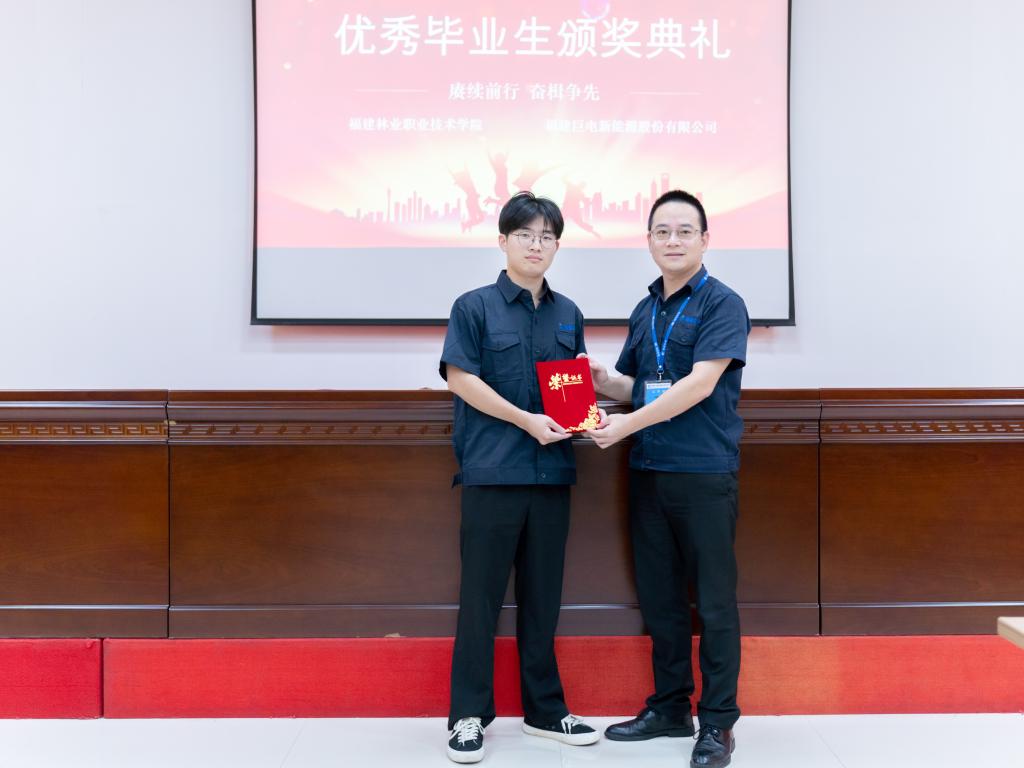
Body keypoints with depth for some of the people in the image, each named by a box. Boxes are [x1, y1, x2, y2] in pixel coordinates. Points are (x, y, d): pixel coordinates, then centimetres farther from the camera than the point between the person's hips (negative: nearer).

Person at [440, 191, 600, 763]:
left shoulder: (567, 313, 12)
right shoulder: (476, 307, -1)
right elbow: (460, 377, -8)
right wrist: (527, 420, -14)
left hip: (552, 470, 4)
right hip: (493, 470, -4)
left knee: (544, 595, 12)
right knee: (481, 594, 1)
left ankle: (546, 709, 23)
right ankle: (470, 715, 11)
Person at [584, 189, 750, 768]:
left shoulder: (722, 304, -6)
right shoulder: (645, 311, 15)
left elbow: (700, 383, -17)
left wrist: (627, 424, -19)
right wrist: (605, 381, 0)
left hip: (704, 471, -7)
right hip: (648, 471, 7)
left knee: (713, 600, 0)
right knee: (659, 595, 13)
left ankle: (717, 722, 11)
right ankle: (670, 707, 26)